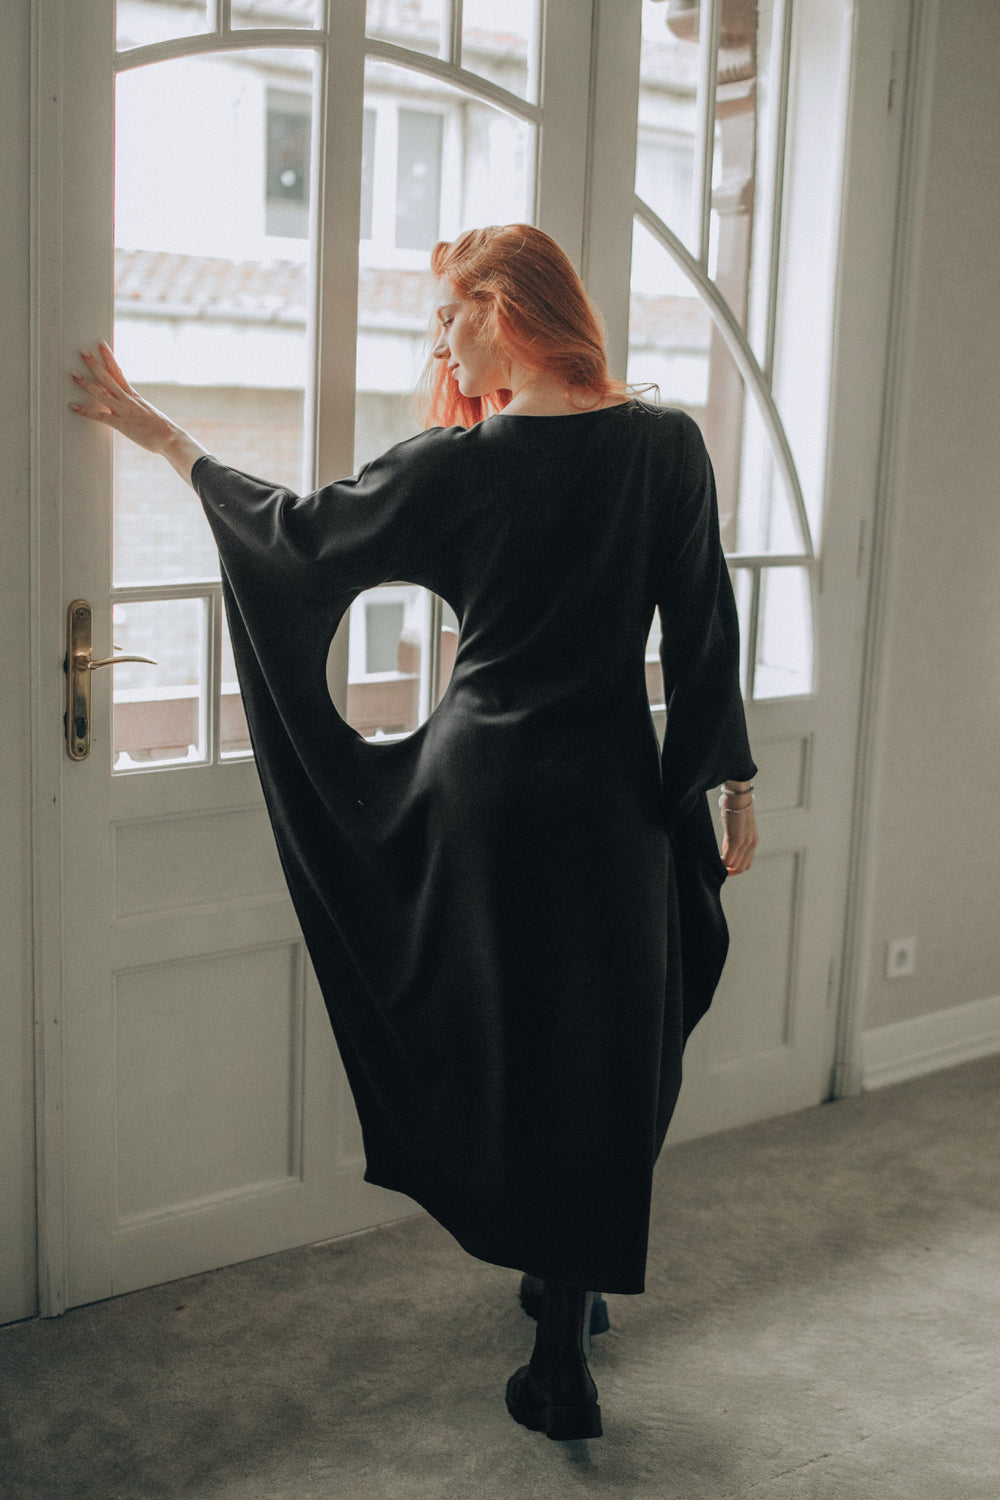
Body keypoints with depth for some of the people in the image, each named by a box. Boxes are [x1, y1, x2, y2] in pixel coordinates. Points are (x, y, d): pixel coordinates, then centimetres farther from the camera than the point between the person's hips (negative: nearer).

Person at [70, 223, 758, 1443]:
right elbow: (704, 631, -4)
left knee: (504, 1032, 16)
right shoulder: (666, 445, -5)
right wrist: (731, 785, 5)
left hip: (485, 784, -1)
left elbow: (296, 528, 1)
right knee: (601, 1052, 13)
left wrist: (158, 435, 13)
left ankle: (550, 1272, 34)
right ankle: (562, 1350, 25)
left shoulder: (459, 465, -10)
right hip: (613, 794, 2)